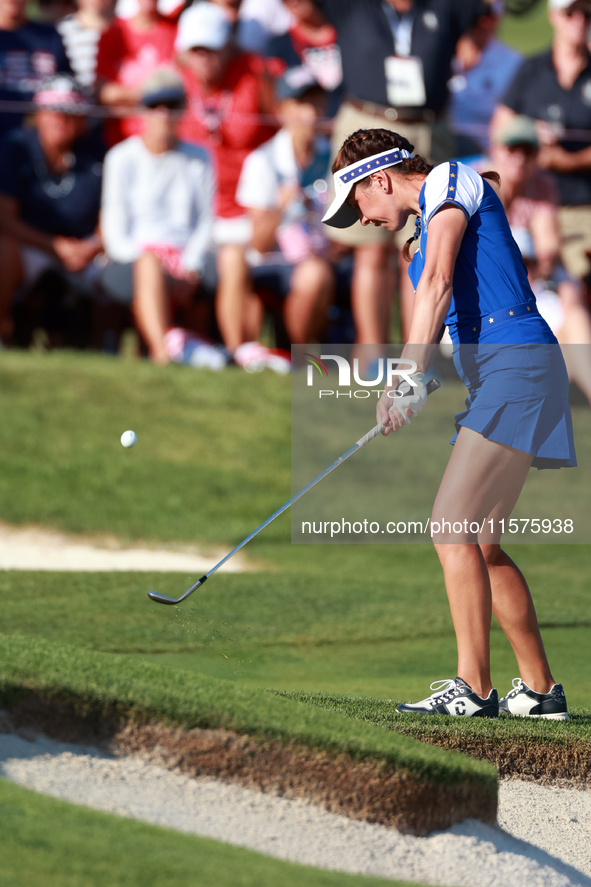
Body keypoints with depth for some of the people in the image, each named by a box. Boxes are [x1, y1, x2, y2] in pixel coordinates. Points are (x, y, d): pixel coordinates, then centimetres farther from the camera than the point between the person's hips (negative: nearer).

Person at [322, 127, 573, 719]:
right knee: (480, 544, 9)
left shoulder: (450, 182, -3)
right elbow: (433, 309, 19)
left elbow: (437, 283, -16)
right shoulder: (428, 229, 26)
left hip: (515, 362, -10)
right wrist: (398, 386, 0)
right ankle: (539, 689, 13)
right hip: (492, 378, 10)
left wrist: (412, 380, -23)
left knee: (453, 528, -15)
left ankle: (472, 688, -17)